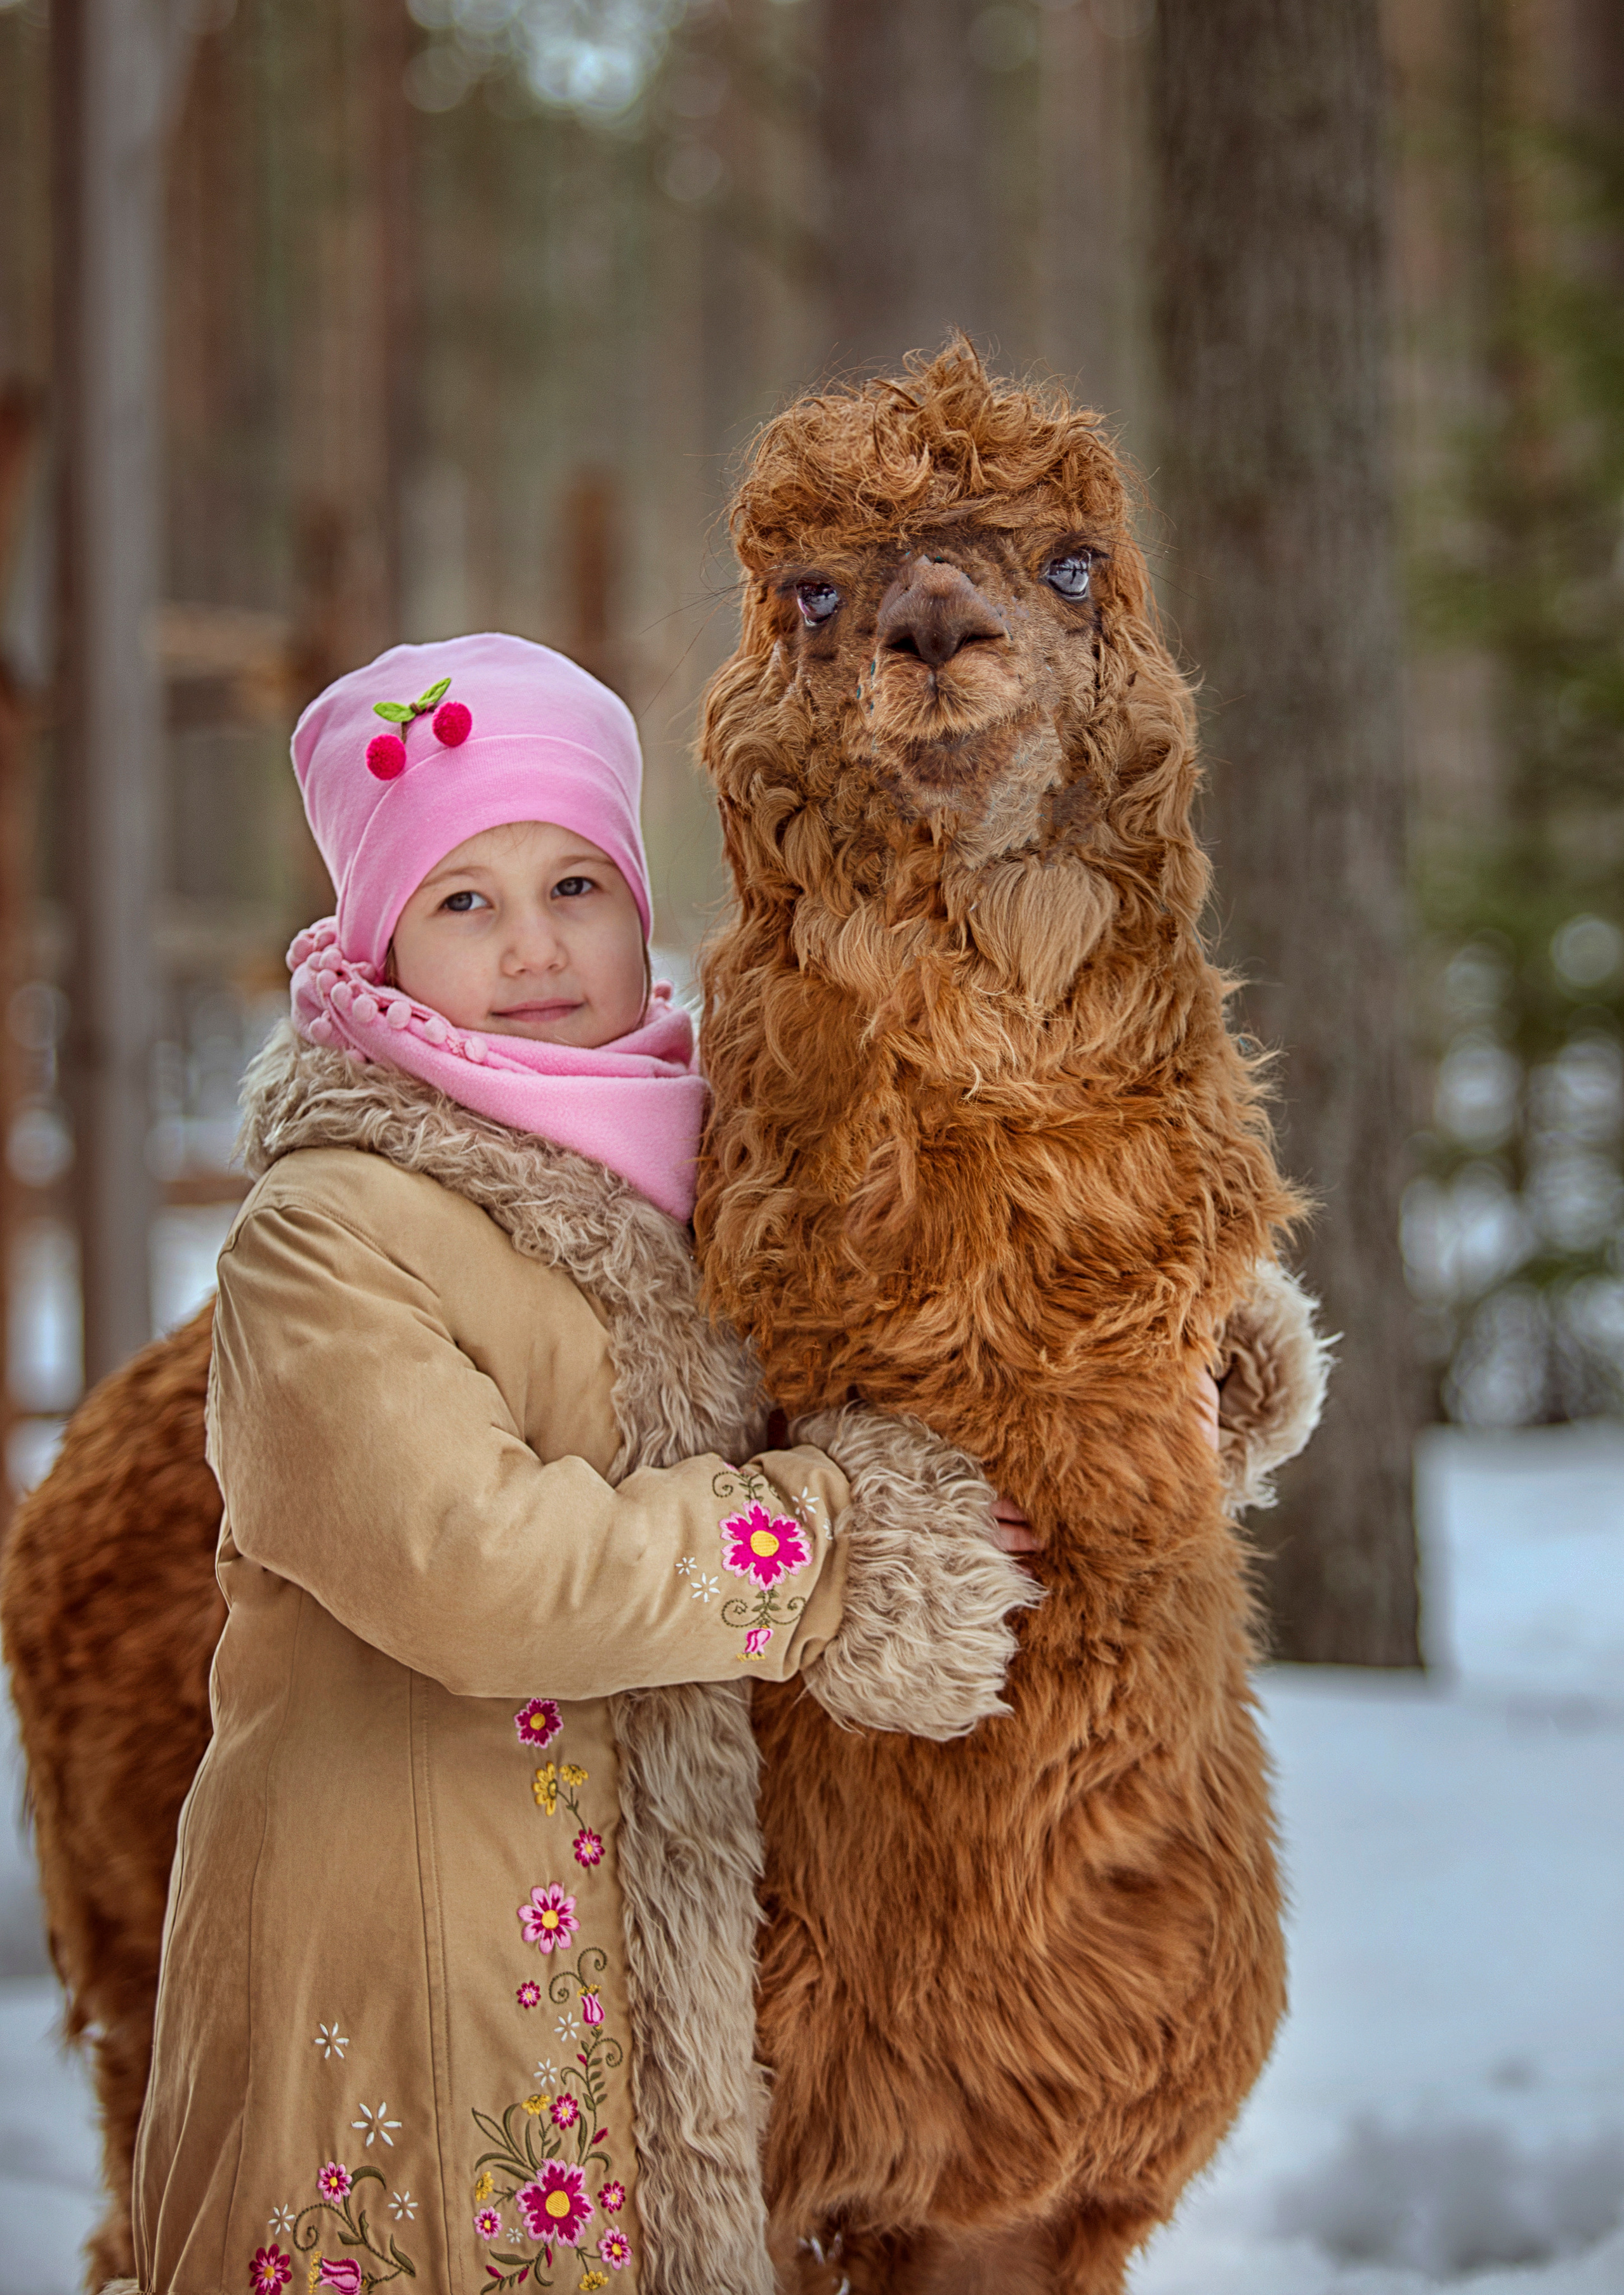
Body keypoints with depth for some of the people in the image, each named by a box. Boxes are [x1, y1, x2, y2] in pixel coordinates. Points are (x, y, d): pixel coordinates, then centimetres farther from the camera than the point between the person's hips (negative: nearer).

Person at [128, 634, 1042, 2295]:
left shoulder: (670, 1190, 12)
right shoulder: (326, 1236, -12)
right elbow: (473, 1567, -24)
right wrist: (834, 1537, -13)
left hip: (656, 1962, 7)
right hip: (392, 1982, -7)